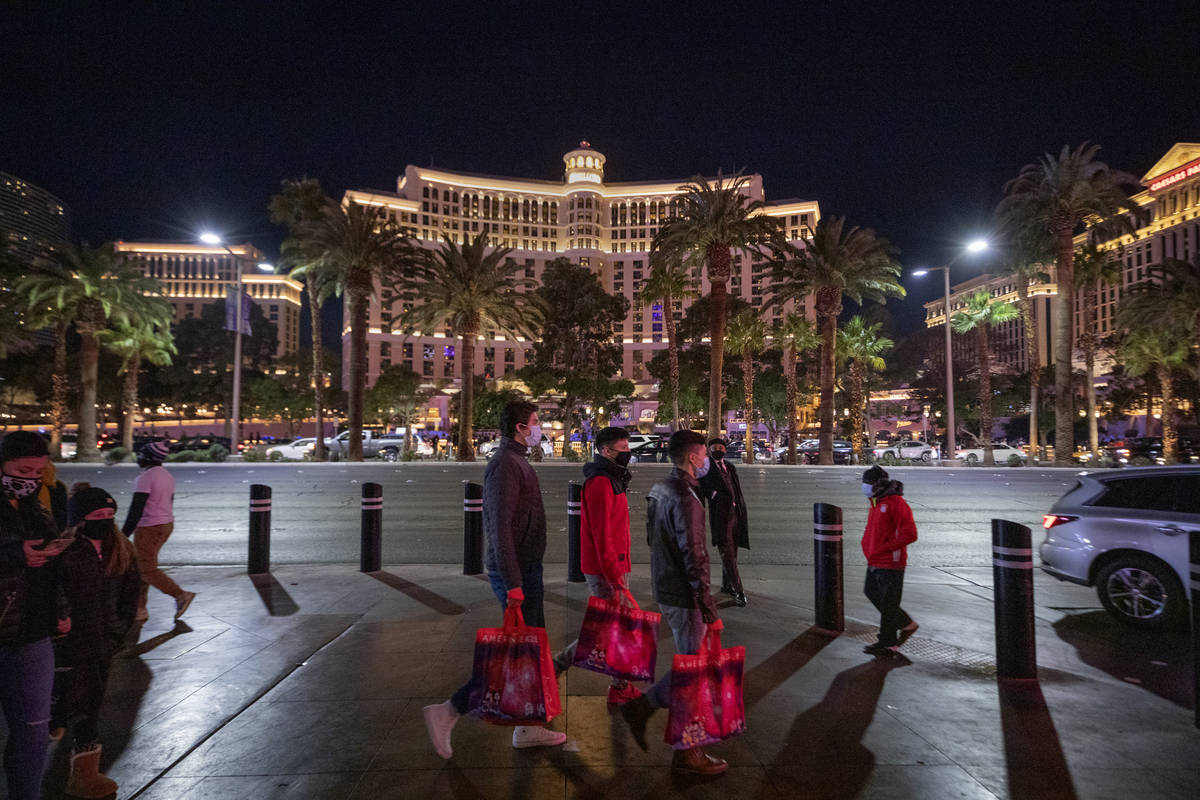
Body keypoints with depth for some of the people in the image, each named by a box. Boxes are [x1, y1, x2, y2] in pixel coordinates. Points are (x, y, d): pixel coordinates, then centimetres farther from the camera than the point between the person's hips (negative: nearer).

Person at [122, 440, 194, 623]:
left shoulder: (145, 478, -18)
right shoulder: (167, 476, 10)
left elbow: (136, 509, -21)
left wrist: (124, 534, -16)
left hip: (149, 529, -9)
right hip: (167, 525, 9)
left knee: (148, 569, 0)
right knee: (141, 566, 17)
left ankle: (181, 595, -6)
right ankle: (139, 608, 21)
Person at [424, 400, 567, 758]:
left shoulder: (516, 461, 14)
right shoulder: (505, 464, -18)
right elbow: (500, 526, -25)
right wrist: (513, 583, -25)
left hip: (526, 570, 10)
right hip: (517, 573, -10)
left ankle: (529, 728, 28)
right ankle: (447, 713, 6)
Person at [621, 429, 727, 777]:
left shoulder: (659, 490, 10)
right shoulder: (685, 497, -20)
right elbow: (693, 553, -22)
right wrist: (706, 598, -17)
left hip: (665, 589, 9)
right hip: (684, 595, -9)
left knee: (688, 665, 19)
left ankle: (641, 707, 23)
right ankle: (687, 752, 16)